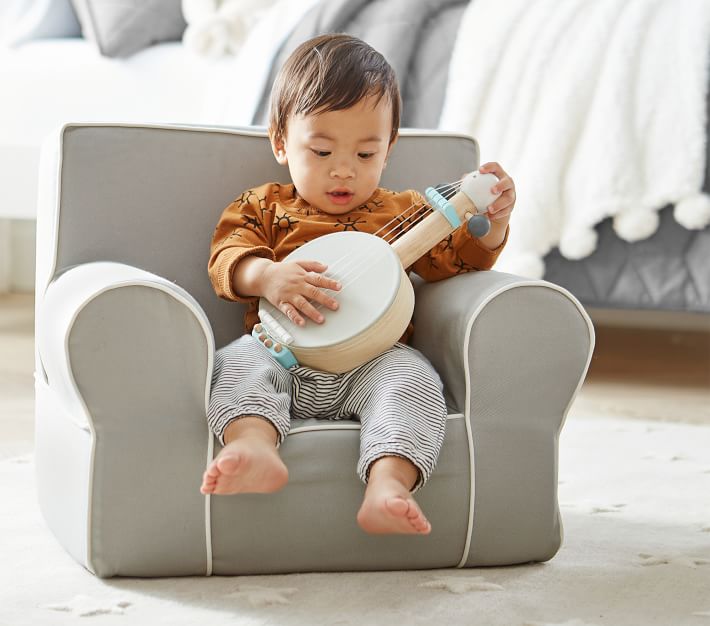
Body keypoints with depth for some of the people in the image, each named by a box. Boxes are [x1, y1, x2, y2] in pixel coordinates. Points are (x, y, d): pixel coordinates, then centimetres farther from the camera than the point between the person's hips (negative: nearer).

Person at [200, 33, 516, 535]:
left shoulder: (403, 213, 22)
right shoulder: (263, 208, 19)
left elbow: (459, 260, 14)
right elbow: (226, 258, 4)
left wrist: (492, 223, -7)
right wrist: (266, 275, -18)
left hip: (372, 362, 0)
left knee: (412, 376, -31)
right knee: (242, 359, -30)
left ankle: (388, 486, -53)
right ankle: (254, 446, -58)